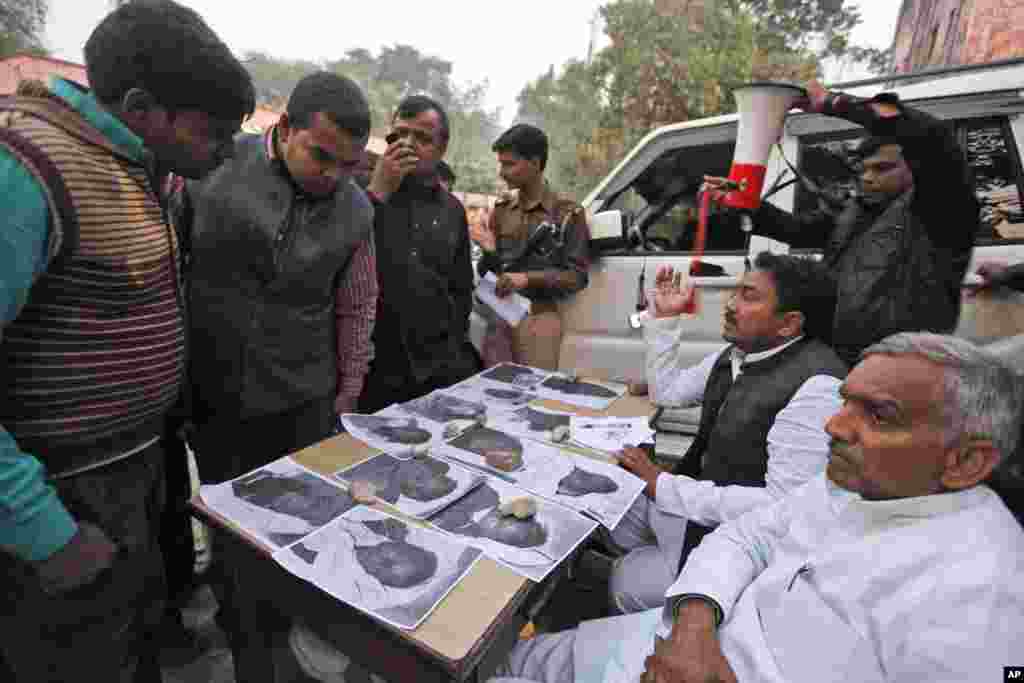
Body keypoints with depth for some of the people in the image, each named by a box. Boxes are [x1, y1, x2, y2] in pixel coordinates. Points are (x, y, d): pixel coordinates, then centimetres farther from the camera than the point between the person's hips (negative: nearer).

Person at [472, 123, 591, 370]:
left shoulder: (568, 213, 0)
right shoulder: (501, 210, 11)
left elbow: (577, 276, -5)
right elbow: (484, 273, 13)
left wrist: (528, 278, -17)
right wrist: (489, 252, -8)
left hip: (540, 318, -3)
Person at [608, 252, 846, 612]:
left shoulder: (817, 386, -27)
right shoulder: (738, 353, 0)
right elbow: (667, 392, 13)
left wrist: (663, 486, -26)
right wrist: (665, 318, 3)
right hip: (700, 495, 8)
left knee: (629, 584, -5)